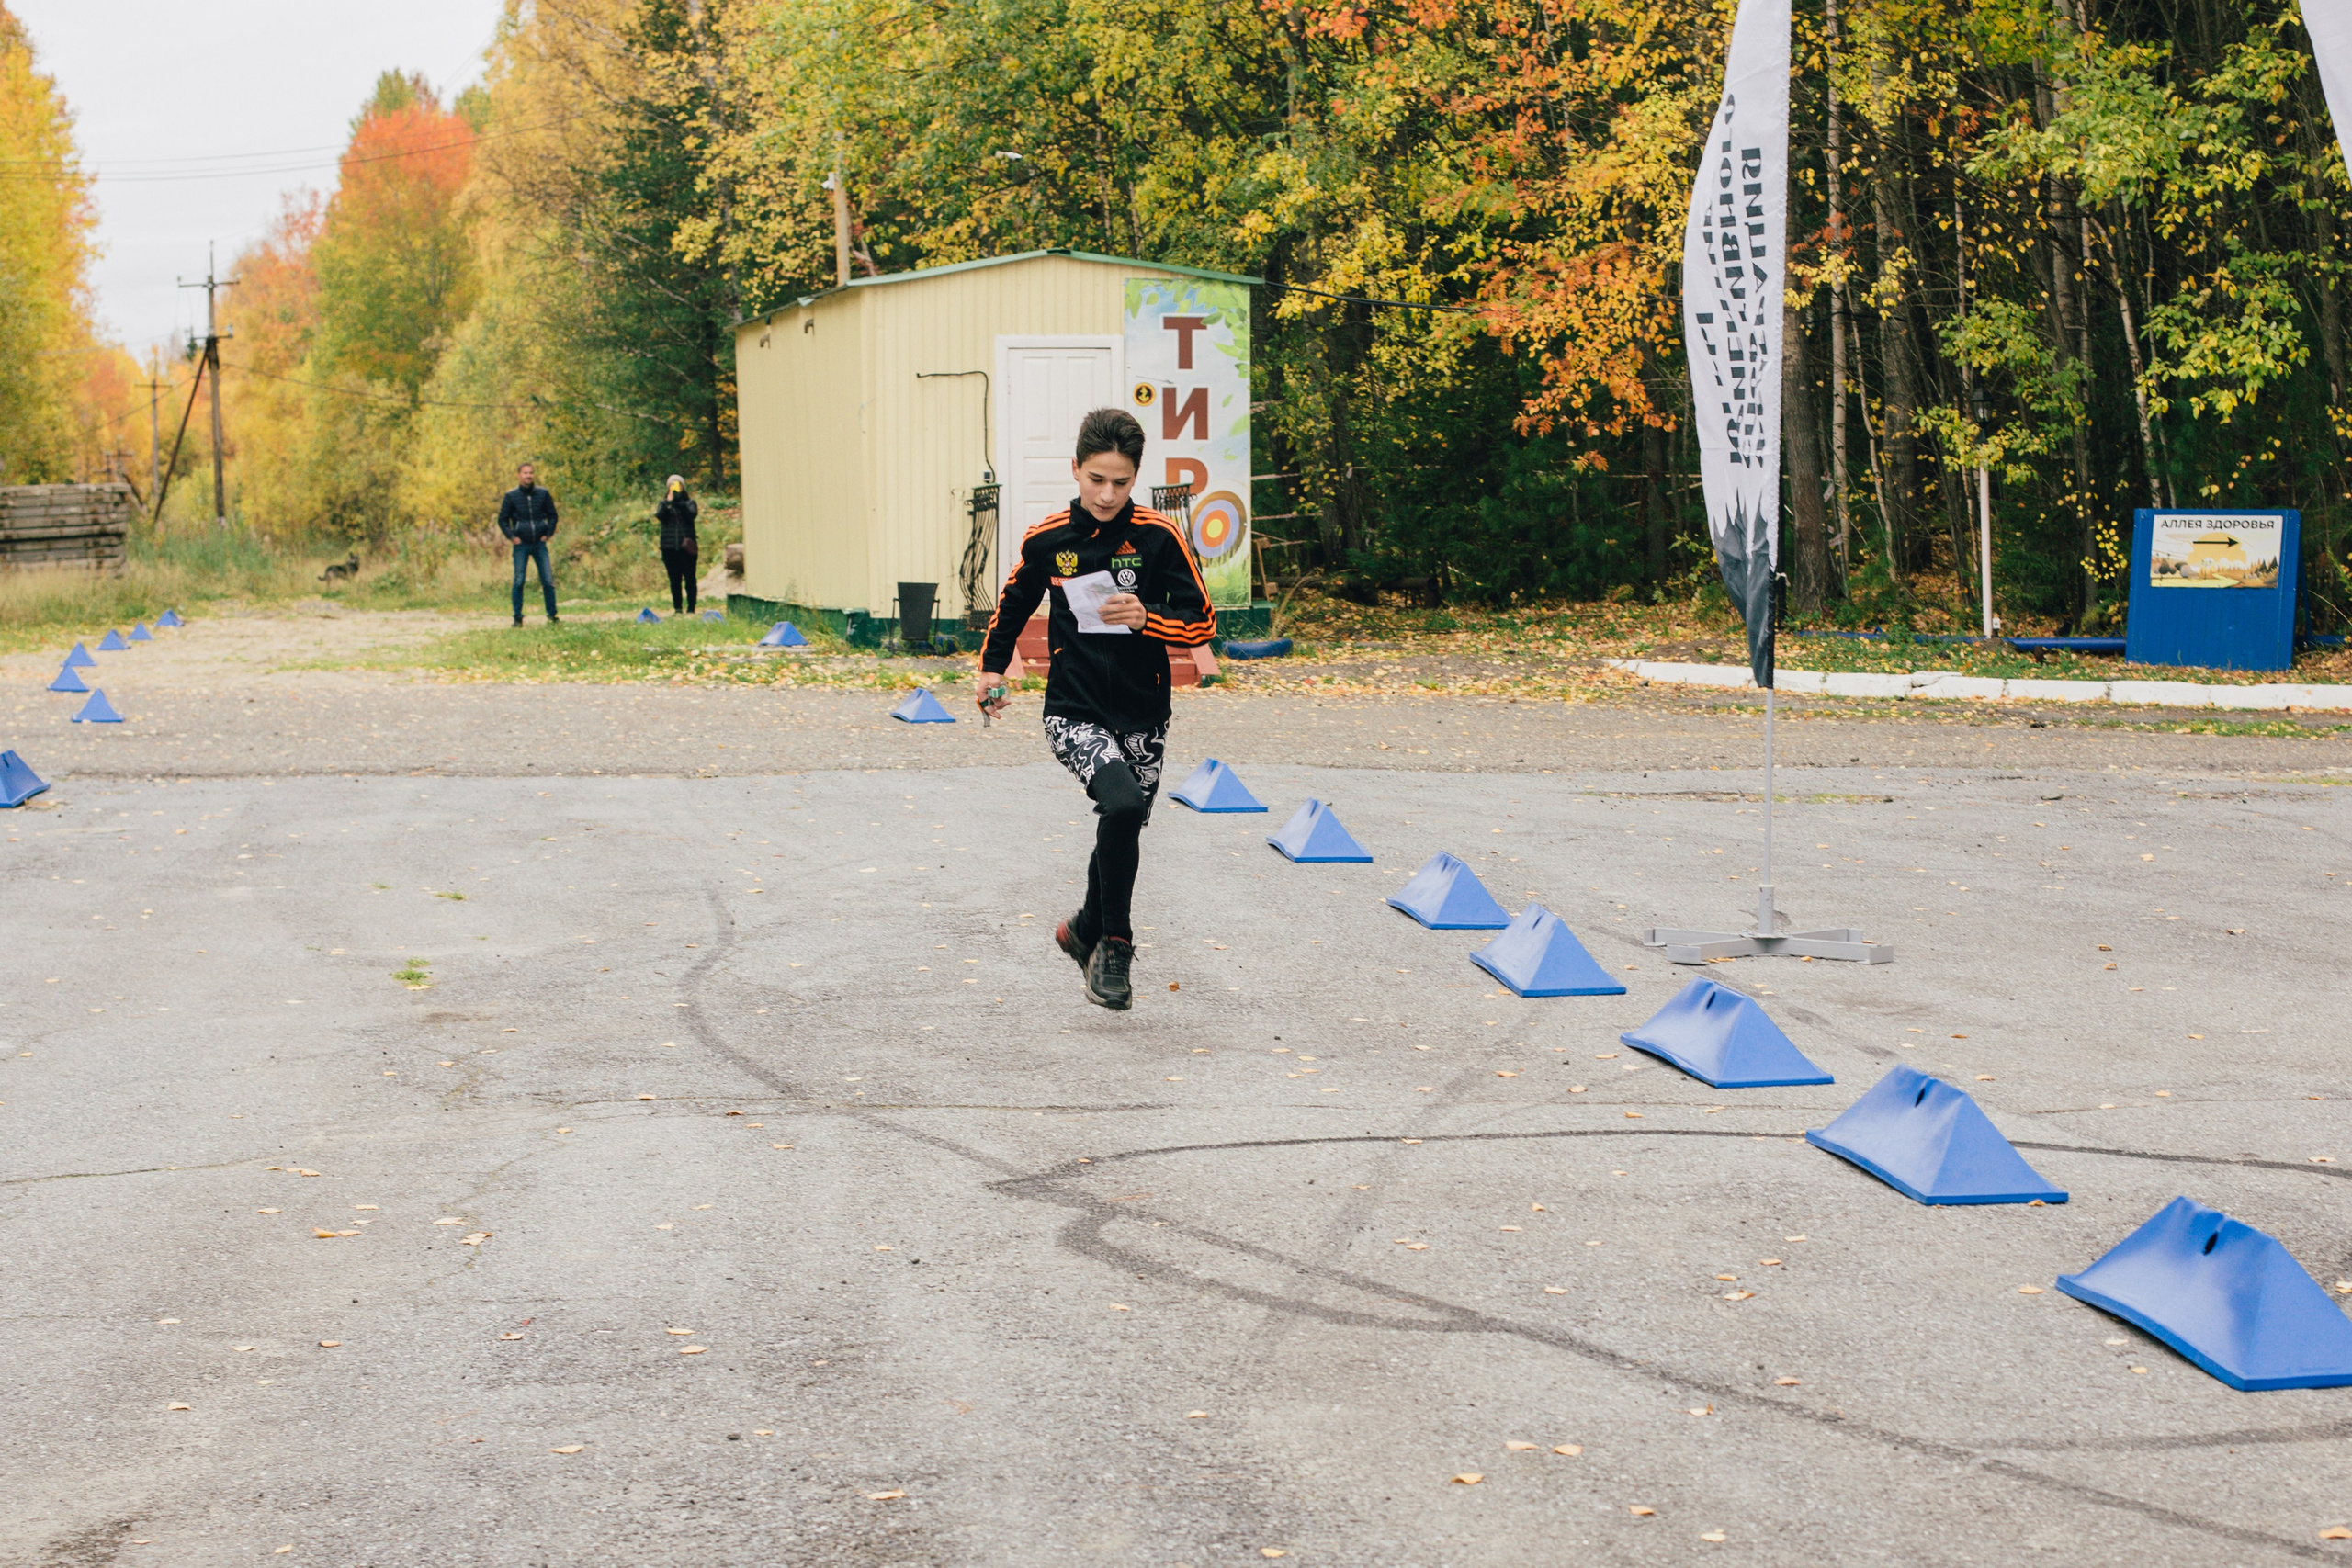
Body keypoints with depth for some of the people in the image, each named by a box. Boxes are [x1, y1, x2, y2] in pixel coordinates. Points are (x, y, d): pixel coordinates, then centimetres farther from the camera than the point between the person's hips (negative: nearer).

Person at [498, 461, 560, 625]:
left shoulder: (542, 494, 4)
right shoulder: (511, 496, 0)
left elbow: (552, 515, 13)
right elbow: (502, 519, 6)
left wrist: (548, 534, 1)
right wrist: (512, 537, -6)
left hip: (540, 544, 1)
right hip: (521, 545, -1)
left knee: (548, 581, -1)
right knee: (518, 582, -2)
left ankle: (552, 615, 7)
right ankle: (517, 617, 4)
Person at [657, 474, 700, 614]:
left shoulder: (689, 503, 8)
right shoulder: (664, 503, 12)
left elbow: (692, 514, -11)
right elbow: (659, 515, -6)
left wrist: (679, 502, -17)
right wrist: (667, 502, -17)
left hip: (686, 545, -2)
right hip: (669, 547, 2)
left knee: (689, 578, -3)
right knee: (674, 579, 4)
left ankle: (691, 608, 1)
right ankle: (677, 607, 9)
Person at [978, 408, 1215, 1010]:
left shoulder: (1160, 538, -5)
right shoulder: (1047, 540, 0)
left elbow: (1202, 622, -4)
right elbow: (1013, 603, 19)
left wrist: (1144, 617, -20)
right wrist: (993, 666, 12)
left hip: (1142, 716, 2)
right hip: (1074, 712, -2)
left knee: (1123, 830, 11)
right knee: (1124, 805, -26)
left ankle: (1086, 931, 41)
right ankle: (1114, 945, -10)